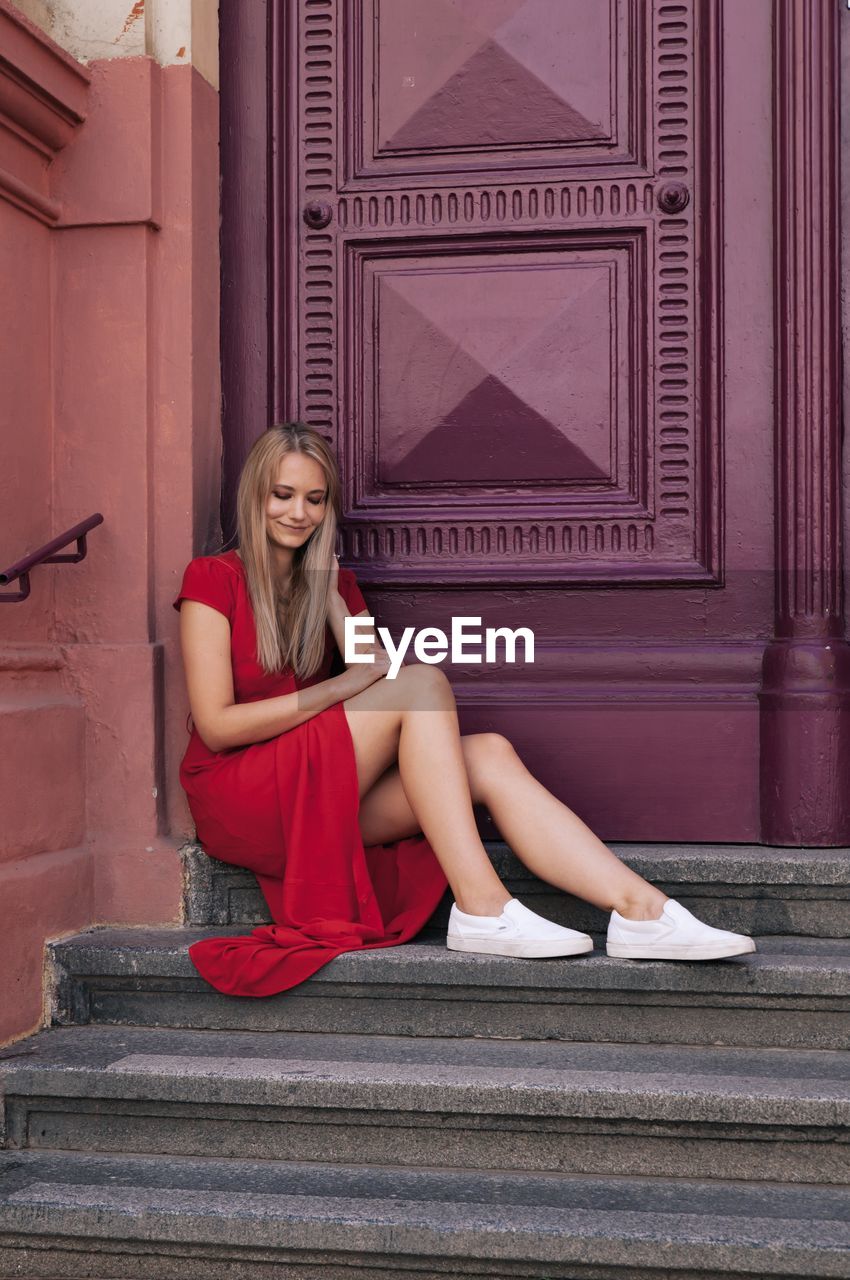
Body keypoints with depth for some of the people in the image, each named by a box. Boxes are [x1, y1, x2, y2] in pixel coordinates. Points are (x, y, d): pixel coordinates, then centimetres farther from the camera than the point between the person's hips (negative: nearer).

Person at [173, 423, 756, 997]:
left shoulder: (337, 584, 17)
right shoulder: (213, 580, -2)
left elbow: (374, 672, 3)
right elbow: (216, 726, -11)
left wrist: (330, 595, -3)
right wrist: (345, 685, -14)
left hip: (328, 798, 6)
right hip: (239, 797, -5)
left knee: (488, 755, -21)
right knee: (423, 680, -25)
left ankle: (641, 909, -34)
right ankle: (481, 907, -33)